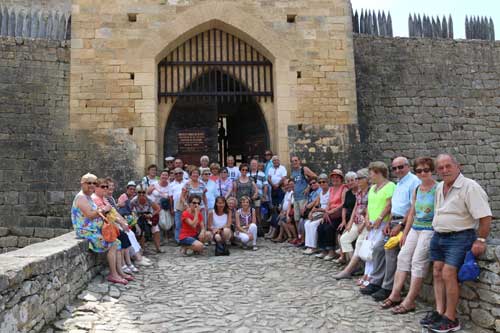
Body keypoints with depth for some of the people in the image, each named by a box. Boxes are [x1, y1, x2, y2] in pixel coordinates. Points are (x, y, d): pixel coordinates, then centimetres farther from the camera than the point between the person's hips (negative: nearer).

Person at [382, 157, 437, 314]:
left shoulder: (437, 189, -8)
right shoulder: (417, 190, 14)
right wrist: (404, 234, 16)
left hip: (430, 229, -7)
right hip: (415, 228, 8)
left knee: (418, 261, -10)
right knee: (403, 256, 3)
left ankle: (410, 301, -5)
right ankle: (395, 294, 8)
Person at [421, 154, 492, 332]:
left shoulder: (469, 187, -15)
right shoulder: (439, 187, 11)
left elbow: (485, 216, -16)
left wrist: (480, 240, -16)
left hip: (459, 237, -8)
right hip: (438, 236, 8)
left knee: (448, 274, -12)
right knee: (437, 273, 5)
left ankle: (451, 319, -2)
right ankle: (439, 312, 12)